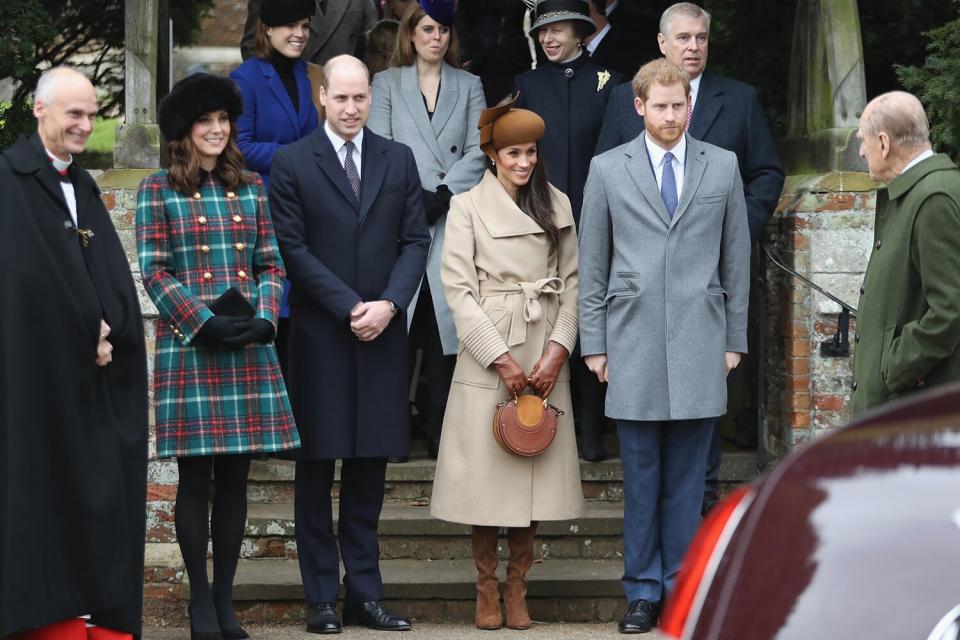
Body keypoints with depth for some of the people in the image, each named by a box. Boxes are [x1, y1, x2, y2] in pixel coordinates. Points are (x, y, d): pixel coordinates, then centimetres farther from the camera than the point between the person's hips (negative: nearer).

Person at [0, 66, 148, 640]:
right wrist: (85, 337, -13)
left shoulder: (83, 186, 16)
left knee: (104, 491, 4)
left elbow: (114, 275, 9)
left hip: (96, 372, 7)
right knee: (49, 488, -4)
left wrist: (110, 333, -8)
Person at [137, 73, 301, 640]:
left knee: (236, 475, 4)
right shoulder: (158, 192, 2)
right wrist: (205, 324, -14)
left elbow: (271, 264, 11)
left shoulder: (251, 188, 12)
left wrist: (264, 319, -7)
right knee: (196, 476, -1)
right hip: (188, 347, -3)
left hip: (249, 347, 3)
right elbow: (154, 271, -4)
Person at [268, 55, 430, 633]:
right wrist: (348, 307, -12)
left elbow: (416, 240, 6)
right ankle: (322, 598, 7)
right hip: (320, 334, -3)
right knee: (317, 468, 2)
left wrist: (389, 303, -9)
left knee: (371, 464, 6)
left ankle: (365, 591, 12)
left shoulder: (399, 160, 9)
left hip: (383, 332, 3)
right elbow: (293, 247, -5)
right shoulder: (292, 163, 0)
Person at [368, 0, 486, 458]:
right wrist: (414, 199, -10)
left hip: (452, 224, 1)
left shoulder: (469, 87, 15)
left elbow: (477, 152, 4)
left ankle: (441, 432, 1)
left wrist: (442, 196, -9)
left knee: (445, 329, -3)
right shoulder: (387, 84, 12)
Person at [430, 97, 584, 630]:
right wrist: (503, 359, -11)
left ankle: (519, 587, 10)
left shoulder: (558, 205, 10)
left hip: (545, 358, 3)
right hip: (489, 353, -3)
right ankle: (487, 588, 9)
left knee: (536, 471, 2)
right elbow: (459, 289, -6)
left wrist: (558, 349, -6)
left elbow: (572, 282, 8)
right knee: (487, 471, -2)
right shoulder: (468, 207, 0)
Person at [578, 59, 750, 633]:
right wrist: (594, 343, 3)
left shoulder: (723, 167, 8)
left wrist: (735, 338, 7)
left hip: (699, 345, 0)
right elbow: (592, 265, 8)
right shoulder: (608, 170, 6)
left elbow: (737, 258, 10)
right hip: (633, 343, 0)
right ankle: (643, 592, 11)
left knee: (686, 478, 3)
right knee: (640, 477, 3)